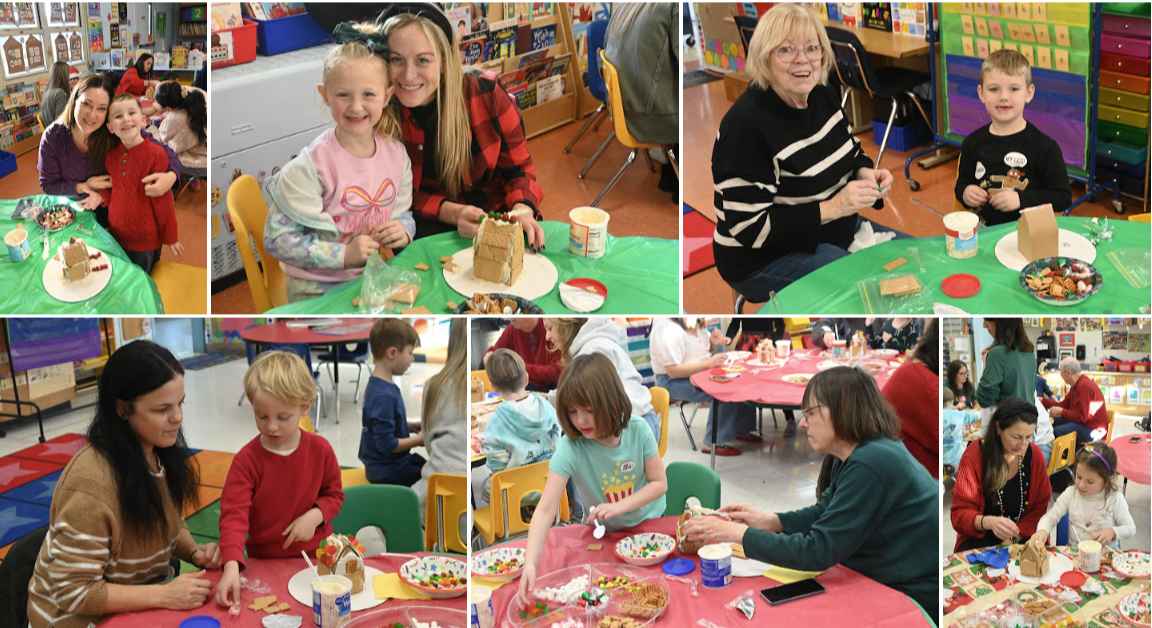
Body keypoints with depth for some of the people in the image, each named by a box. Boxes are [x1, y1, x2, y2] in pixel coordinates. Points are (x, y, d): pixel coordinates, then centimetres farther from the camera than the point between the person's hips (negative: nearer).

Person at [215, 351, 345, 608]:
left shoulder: (320, 449, -2)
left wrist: (315, 515, -11)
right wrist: (231, 566, -33)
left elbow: (334, 494, 12)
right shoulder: (247, 460, -10)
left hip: (317, 555, 1)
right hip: (264, 560, -1)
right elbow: (234, 514, -18)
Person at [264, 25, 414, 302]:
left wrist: (403, 231, -8)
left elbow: (404, 212, 15)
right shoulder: (313, 165, -18)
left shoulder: (396, 154, -1)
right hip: (317, 289, -4)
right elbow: (277, 238, -18)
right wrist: (344, 255, -24)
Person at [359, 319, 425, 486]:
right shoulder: (384, 396, -25)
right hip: (387, 472, -10)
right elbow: (386, 444, -24)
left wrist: (412, 427, 5)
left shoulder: (376, 385, 5)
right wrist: (419, 439, -13)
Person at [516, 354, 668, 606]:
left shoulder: (637, 429, -24)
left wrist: (620, 506, -30)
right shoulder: (570, 448, -30)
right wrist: (530, 563, -48)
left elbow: (659, 483, -13)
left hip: (650, 522, 1)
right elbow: (546, 509, -35)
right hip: (605, 535, -1)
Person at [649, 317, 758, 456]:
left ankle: (741, 430, 9)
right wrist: (708, 363, -32)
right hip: (673, 382, -9)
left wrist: (713, 341, 0)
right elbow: (673, 371, -28)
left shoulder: (695, 323, 6)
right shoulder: (668, 329, -23)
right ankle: (713, 443, -18)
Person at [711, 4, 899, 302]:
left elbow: (851, 152, 18)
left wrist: (866, 174, -7)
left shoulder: (825, 97, -1)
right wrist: (831, 207, -29)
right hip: (765, 259, -9)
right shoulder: (747, 124, -26)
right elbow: (750, 228, -26)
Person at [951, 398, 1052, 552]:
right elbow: (960, 514, -11)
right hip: (980, 538, -2)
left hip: (1024, 537, 2)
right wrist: (988, 522, -33)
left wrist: (1014, 537, -14)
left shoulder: (1034, 454, 1)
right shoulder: (974, 455, -9)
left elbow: (1040, 507, 4)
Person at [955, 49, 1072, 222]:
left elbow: (1063, 197, -2)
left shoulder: (1045, 146, -2)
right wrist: (965, 193, 1)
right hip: (982, 231, 3)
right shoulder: (973, 142, 10)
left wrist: (1021, 200, -12)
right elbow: (962, 182, 24)